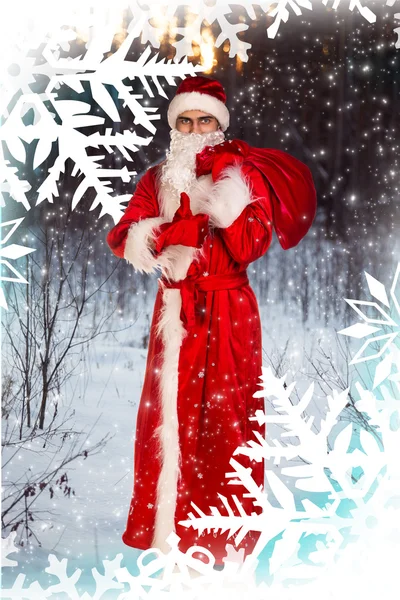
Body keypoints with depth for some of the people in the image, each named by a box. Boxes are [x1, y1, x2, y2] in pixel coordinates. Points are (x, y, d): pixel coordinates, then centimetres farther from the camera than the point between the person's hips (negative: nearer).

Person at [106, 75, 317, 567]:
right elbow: (122, 239, -5)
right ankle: (169, 524, 14)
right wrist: (176, 231, -20)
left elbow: (250, 247, -14)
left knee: (226, 416, -3)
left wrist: (222, 189, -17)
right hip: (176, 312, 3)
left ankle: (228, 533, 8)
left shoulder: (244, 174, 1)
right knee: (171, 412, 1)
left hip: (229, 314, -3)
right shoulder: (157, 180, 10)